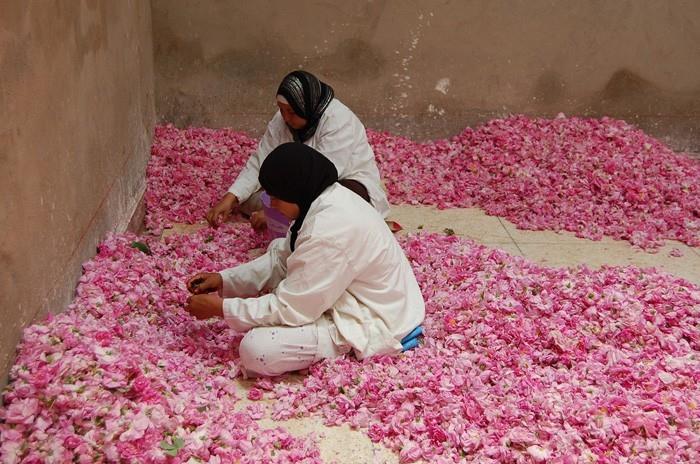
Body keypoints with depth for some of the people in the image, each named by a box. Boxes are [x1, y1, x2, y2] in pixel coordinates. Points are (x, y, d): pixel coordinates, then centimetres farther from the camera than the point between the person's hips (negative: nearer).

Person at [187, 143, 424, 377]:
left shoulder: (329, 232, -32)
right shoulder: (325, 199, -2)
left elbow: (290, 309, -25)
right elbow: (281, 258, 10)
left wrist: (221, 307, -14)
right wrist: (224, 280, 3)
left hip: (369, 324, -10)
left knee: (255, 349, -23)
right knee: (277, 247, 20)